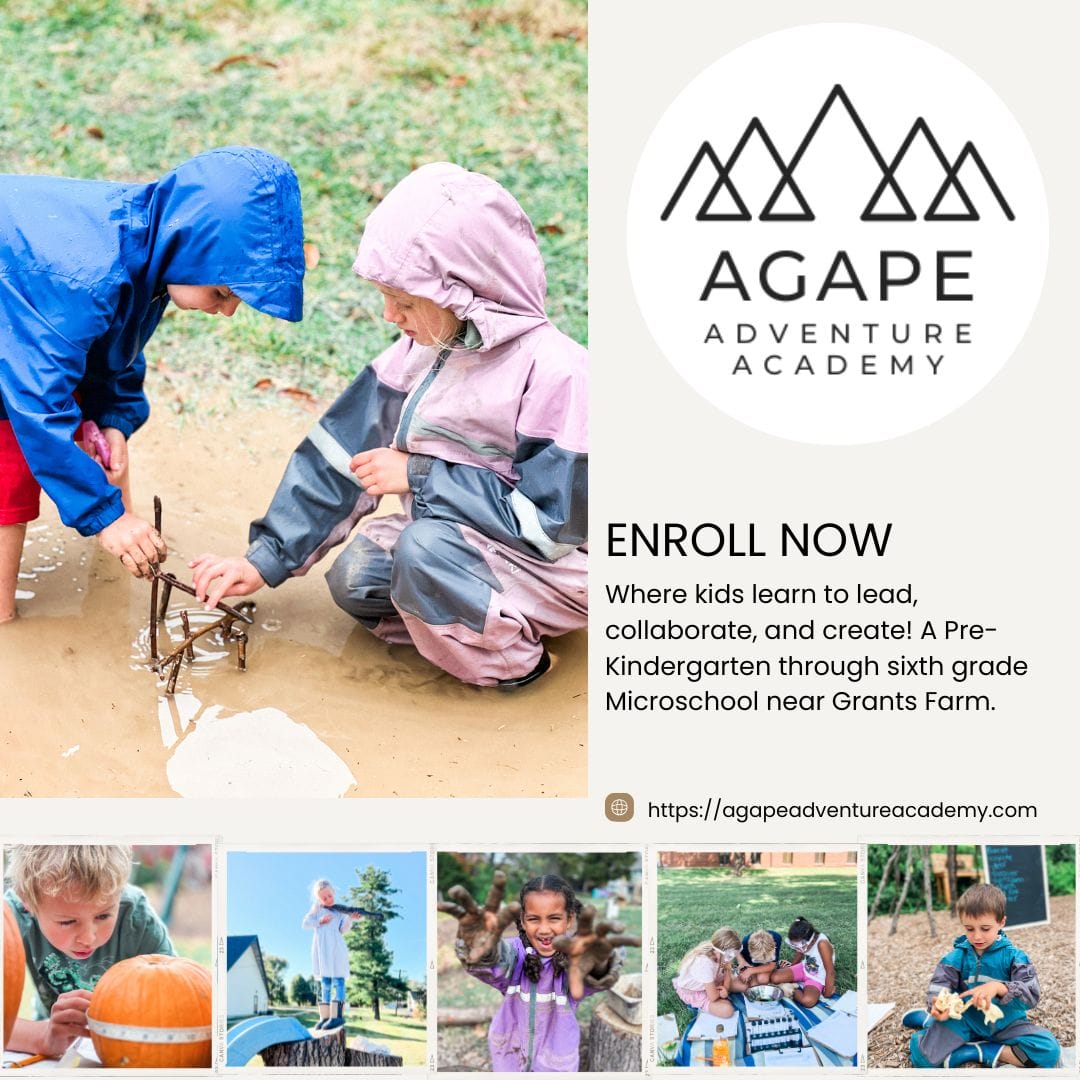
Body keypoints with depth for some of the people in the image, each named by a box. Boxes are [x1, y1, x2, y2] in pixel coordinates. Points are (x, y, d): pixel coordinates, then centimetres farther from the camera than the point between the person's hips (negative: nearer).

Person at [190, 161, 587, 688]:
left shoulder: (554, 371, -25)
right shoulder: (422, 349, -2)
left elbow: (553, 521, -26)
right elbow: (340, 453, 2)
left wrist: (420, 477, -23)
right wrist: (265, 559, -1)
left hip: (556, 565, -8)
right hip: (456, 535, 8)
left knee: (425, 547, -31)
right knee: (352, 579, -9)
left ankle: (509, 660, -9)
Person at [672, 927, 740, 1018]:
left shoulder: (719, 955, -17)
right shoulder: (704, 963, -40)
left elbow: (726, 987, -6)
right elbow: (713, 997, -29)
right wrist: (722, 991, -11)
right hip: (691, 993, -7)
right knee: (727, 1010, -24)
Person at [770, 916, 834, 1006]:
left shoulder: (822, 944, -34)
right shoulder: (801, 941, -15)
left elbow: (830, 971, -27)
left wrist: (827, 994, -19)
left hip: (817, 977, -5)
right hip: (803, 968, 5)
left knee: (808, 1001, -34)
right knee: (774, 978, -16)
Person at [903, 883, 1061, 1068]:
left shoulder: (1013, 956, -7)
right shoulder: (957, 957, -2)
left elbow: (1031, 994, -18)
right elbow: (939, 986, -12)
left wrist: (998, 987, -38)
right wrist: (938, 1007, -37)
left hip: (1005, 1023, 0)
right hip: (966, 1021, 0)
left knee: (1049, 1049, -28)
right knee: (922, 1055, -23)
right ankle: (927, 1020, 11)